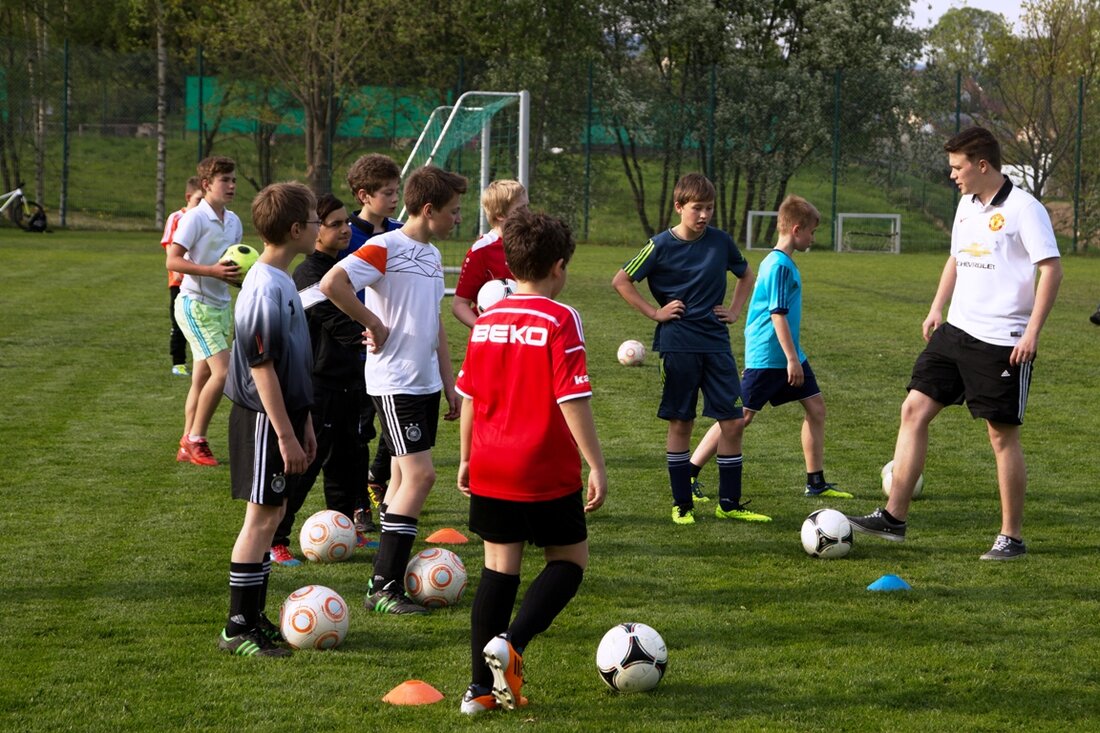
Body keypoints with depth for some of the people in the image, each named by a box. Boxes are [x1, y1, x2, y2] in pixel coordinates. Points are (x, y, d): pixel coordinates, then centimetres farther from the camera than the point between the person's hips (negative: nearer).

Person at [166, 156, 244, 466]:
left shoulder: (233, 221, 10)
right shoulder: (195, 218, -14)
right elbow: (173, 260, -19)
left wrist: (239, 276, 0)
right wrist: (213, 271, -28)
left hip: (220, 304, 8)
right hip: (195, 303, -8)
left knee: (203, 377, 10)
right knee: (223, 370, -17)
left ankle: (188, 446, 17)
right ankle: (196, 440, -5)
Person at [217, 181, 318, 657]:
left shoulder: (281, 281, 11)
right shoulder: (266, 288, -20)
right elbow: (261, 367, -22)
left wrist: (303, 421, 22)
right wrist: (286, 434, -21)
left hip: (282, 414, 10)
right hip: (264, 420, -10)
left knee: (271, 514, 13)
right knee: (262, 516, -5)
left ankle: (254, 617, 21)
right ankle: (238, 629, 0)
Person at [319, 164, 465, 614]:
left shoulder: (431, 255, 14)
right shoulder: (385, 248, -14)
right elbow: (332, 284, -27)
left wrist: (449, 383, 20)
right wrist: (374, 324, -17)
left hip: (425, 382, 9)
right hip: (394, 383, -9)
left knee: (405, 476, 11)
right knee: (419, 474, -13)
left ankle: (389, 573, 18)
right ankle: (383, 587, -11)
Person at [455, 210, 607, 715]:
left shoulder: (486, 321, 5)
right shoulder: (560, 320, -12)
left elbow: (468, 396, 11)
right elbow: (573, 399, -16)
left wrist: (466, 459, 22)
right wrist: (596, 465, -12)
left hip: (489, 470, 5)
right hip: (546, 473, -5)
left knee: (499, 567, 11)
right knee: (570, 560, 11)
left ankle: (482, 687, 10)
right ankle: (511, 642, -11)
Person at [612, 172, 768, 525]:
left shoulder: (721, 242, 4)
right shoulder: (662, 245, -6)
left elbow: (747, 275, 22)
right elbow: (621, 281, 0)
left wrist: (734, 310, 10)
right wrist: (655, 312, -5)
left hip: (716, 343, 3)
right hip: (678, 346, -3)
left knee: (733, 422, -1)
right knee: (681, 423, 3)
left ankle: (729, 503, 9)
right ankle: (682, 503, 13)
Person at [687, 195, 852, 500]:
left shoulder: (782, 262, 12)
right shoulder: (780, 265, -18)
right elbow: (778, 314, -21)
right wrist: (792, 359, -20)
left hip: (788, 356, 10)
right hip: (767, 357, -10)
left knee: (816, 407, 8)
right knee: (740, 416, -6)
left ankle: (816, 482, 14)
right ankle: (688, 474, 0)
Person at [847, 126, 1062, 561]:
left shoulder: (1023, 209, -13)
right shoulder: (967, 205, 12)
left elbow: (1051, 269, -15)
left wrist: (1033, 332, -21)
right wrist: (937, 309, 17)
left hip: (1002, 341, -8)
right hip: (957, 331, 8)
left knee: (1002, 434, -1)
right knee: (914, 409, 2)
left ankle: (1012, 537, 10)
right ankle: (894, 517, 5)